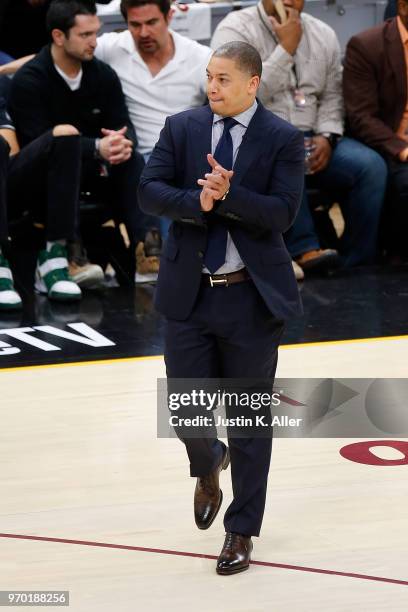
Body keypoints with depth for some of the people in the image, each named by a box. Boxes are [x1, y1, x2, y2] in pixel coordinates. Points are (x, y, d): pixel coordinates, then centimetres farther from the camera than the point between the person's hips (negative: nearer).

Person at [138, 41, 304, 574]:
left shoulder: (283, 140, -5)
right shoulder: (180, 129, 3)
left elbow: (283, 212, -13)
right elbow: (150, 190, -6)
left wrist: (228, 195, -26)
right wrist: (197, 202, -23)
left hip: (252, 296, -2)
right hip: (188, 292, 2)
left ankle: (241, 531, 18)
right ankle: (209, 466, 39)